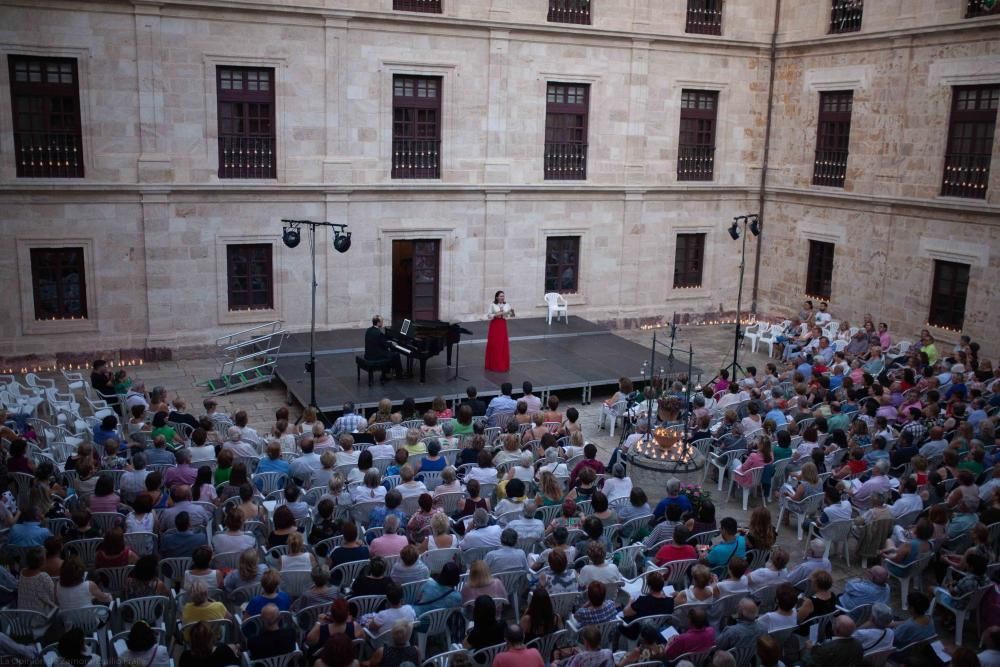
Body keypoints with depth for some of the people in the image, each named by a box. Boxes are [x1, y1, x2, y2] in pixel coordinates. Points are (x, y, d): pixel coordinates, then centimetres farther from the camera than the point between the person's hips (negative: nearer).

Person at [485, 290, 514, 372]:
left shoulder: (507, 305, 3)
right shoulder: (492, 305, -5)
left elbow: (510, 316, -1)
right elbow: (488, 316, -5)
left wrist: (512, 312, -21)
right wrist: (495, 315, -19)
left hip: (503, 326, 3)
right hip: (494, 326, -3)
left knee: (503, 345, 2)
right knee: (494, 345, 0)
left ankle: (503, 365, 12)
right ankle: (493, 365, 9)